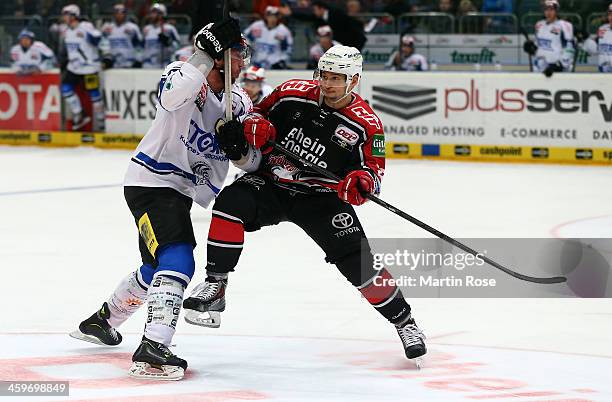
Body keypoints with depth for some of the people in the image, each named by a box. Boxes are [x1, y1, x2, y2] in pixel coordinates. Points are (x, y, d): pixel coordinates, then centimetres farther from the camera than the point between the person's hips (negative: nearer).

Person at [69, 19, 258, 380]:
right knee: (177, 262, -26)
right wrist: (207, 53, -42)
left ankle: (103, 320, 48)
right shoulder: (184, 74, -18)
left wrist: (240, 149, -20)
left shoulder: (239, 101, 3)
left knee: (157, 267, 25)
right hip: (150, 183, -9)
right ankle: (152, 350, -34)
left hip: (183, 191, 9)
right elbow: (172, 95, -44)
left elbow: (254, 161, 3)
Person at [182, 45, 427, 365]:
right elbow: (258, 112, 7)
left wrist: (362, 181, -33)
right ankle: (214, 285, -19)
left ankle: (403, 321, 5)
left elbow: (375, 169, -9)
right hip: (270, 184, 1)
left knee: (357, 260, -14)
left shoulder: (366, 124, -13)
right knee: (231, 203, -29)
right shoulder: (293, 93, -9)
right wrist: (253, 126, -18)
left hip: (321, 197, -1)